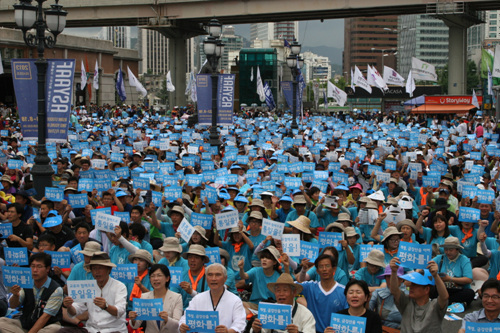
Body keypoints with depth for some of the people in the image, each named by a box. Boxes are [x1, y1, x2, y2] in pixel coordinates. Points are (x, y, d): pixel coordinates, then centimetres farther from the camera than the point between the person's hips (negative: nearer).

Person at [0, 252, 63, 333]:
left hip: (46, 326, -4)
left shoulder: (56, 290, -14)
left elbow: (45, 316, -17)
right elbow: (13, 305, -6)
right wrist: (15, 295, -29)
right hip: (25, 324, 4)